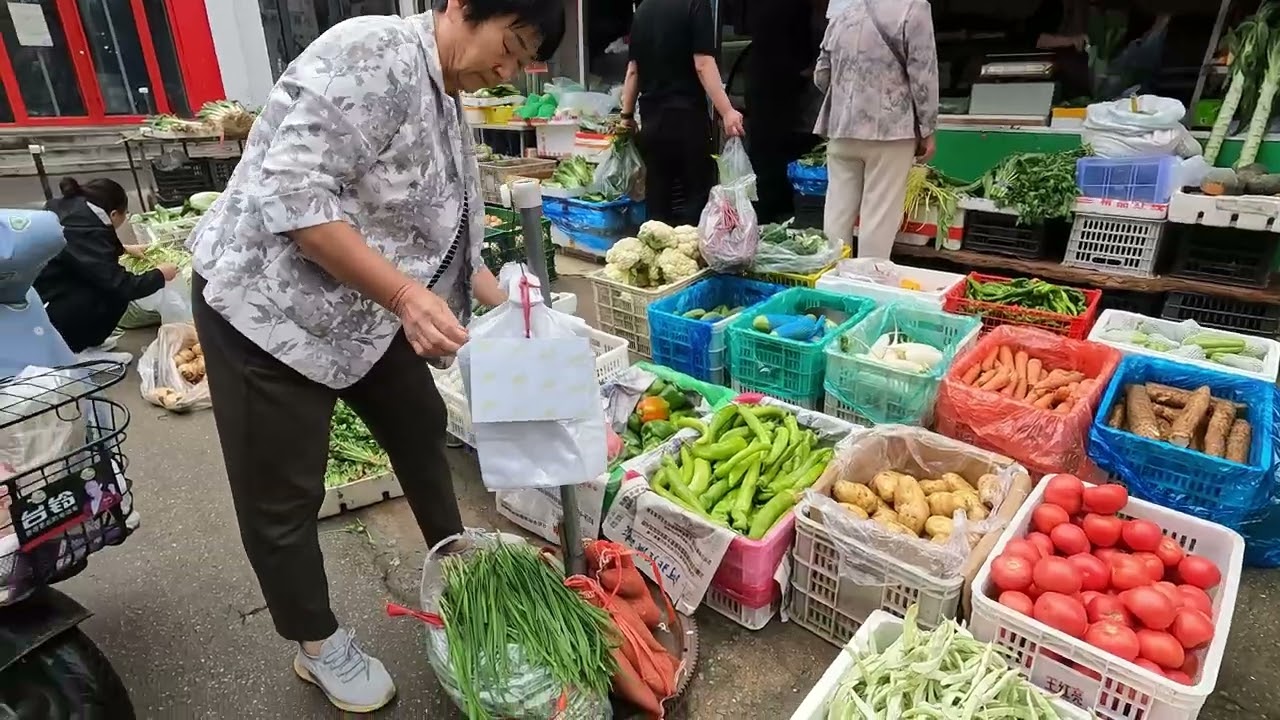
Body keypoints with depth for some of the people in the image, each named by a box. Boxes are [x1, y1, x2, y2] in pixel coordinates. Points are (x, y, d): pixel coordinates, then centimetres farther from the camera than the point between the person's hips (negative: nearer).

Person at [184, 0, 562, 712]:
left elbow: (446, 233, 12)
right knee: (283, 497, 5)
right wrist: (405, 295, -30)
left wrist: (510, 307, 5)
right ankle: (319, 646, 26)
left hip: (362, 309, 9)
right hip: (268, 304, -9)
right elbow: (292, 191, -27)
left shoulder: (445, 105, 8)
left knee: (421, 422, 18)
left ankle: (453, 554, 41)